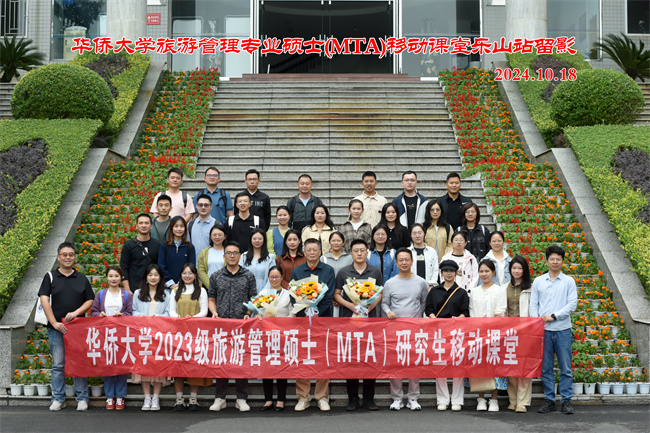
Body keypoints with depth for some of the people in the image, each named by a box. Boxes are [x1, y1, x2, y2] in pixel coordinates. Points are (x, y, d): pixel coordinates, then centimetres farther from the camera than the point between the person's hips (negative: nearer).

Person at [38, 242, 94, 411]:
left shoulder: (82, 278, 10)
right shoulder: (50, 277, 5)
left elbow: (90, 300, 8)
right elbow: (44, 300, -3)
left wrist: (76, 312, -10)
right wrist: (54, 323, -11)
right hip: (56, 328, -1)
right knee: (58, 365, 2)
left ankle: (82, 399, 7)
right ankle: (58, 399, 10)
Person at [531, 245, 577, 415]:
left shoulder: (569, 281, 6)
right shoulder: (538, 281, 11)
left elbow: (572, 305, -2)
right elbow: (533, 304, 10)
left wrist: (553, 316, -10)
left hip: (562, 330, -1)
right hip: (543, 330, 2)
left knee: (565, 368, 1)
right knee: (546, 367, 4)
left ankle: (566, 400, 8)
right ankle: (549, 400, 12)